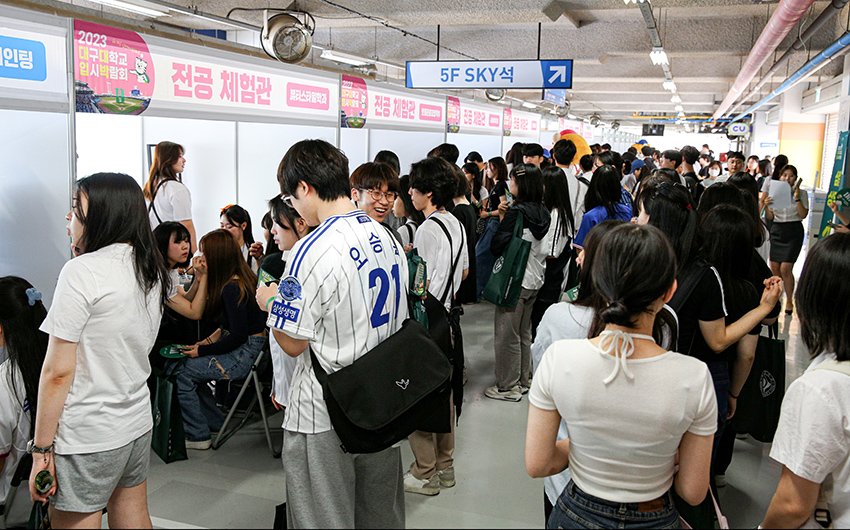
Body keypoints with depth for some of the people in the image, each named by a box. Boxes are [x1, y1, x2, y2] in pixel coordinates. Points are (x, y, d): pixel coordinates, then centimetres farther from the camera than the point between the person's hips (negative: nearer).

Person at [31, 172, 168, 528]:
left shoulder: (81, 272, -17)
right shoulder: (152, 270, 4)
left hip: (87, 438, -7)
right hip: (138, 423, 7)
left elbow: (58, 372, -17)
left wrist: (41, 451, -10)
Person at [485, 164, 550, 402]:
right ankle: (524, 379, 30)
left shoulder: (517, 211, -19)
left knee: (507, 335, 3)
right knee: (524, 333, 19)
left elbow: (497, 246, -19)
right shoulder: (543, 212, 5)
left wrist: (502, 219, -7)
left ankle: (508, 386, 11)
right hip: (534, 280, 8)